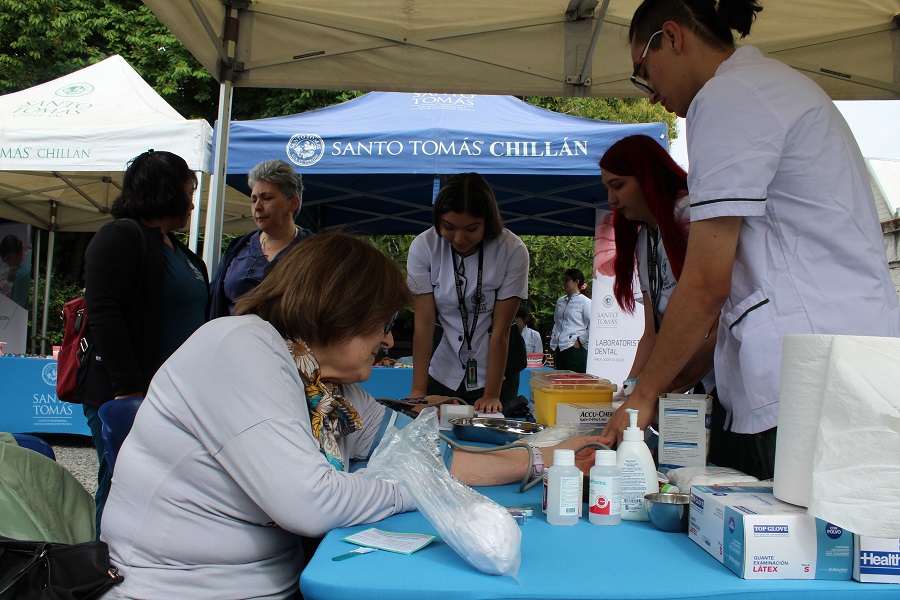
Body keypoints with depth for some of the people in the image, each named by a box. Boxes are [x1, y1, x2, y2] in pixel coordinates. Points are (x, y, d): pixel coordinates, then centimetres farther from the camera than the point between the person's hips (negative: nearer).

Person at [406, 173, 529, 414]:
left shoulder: (513, 251, -19)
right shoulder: (422, 247, -16)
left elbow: (501, 329, -17)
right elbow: (424, 322, -15)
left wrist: (491, 396, -17)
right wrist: (418, 391, -18)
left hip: (496, 370, -1)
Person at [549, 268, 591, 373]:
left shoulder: (585, 301, -4)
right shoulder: (560, 301, 17)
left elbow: (592, 327, -11)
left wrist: (580, 341, -10)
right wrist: (553, 342, 13)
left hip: (575, 350, -7)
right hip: (559, 349, 7)